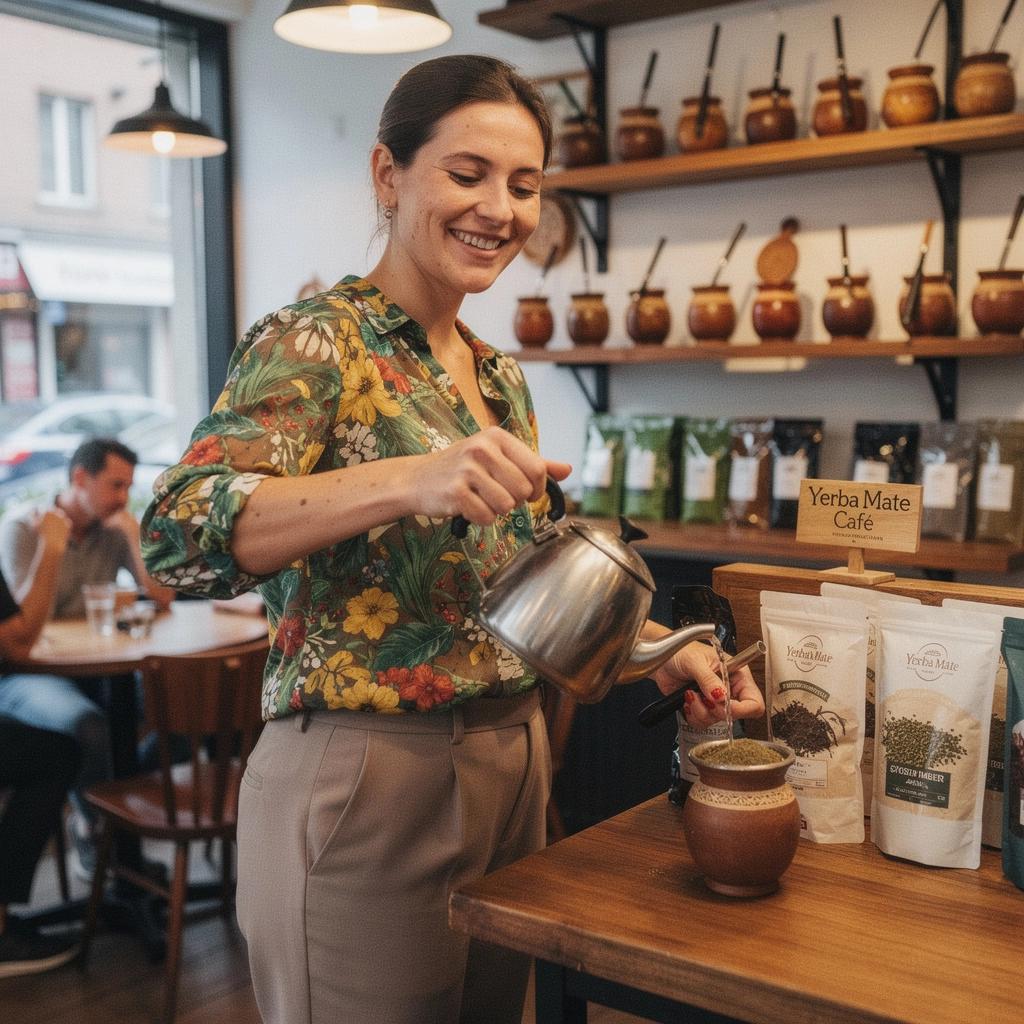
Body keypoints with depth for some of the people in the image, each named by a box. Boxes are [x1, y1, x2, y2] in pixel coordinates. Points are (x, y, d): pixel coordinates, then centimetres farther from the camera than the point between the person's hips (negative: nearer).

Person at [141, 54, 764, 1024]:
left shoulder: (500, 376, 11)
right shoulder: (316, 339, -11)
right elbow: (178, 533, -25)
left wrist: (657, 651, 3)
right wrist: (408, 478, -38)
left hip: (512, 764, 7)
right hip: (365, 774, -7)